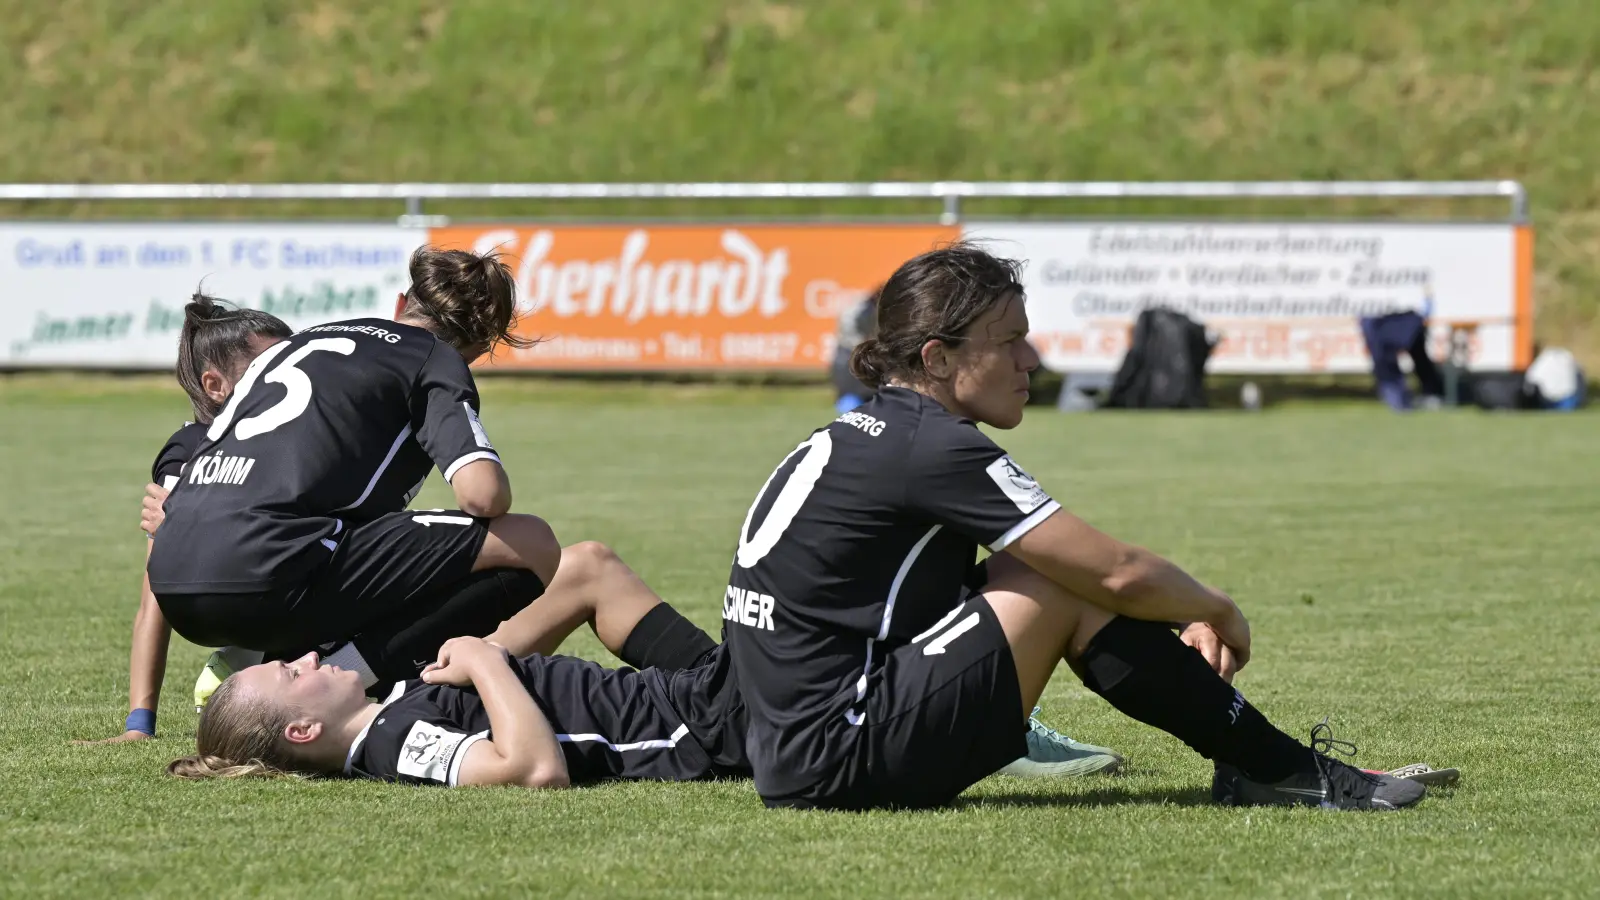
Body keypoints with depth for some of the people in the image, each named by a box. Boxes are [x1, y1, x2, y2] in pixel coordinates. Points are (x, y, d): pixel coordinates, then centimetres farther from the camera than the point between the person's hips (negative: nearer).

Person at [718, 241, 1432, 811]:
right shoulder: (934, 448, -15)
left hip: (791, 760, 10)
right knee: (1070, 584, -10)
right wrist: (1218, 611, 5)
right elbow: (1119, 574, -14)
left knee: (1061, 571, 12)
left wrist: (1183, 616, 15)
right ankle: (1280, 771, -1)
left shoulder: (873, 434, 15)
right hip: (838, 763, -10)